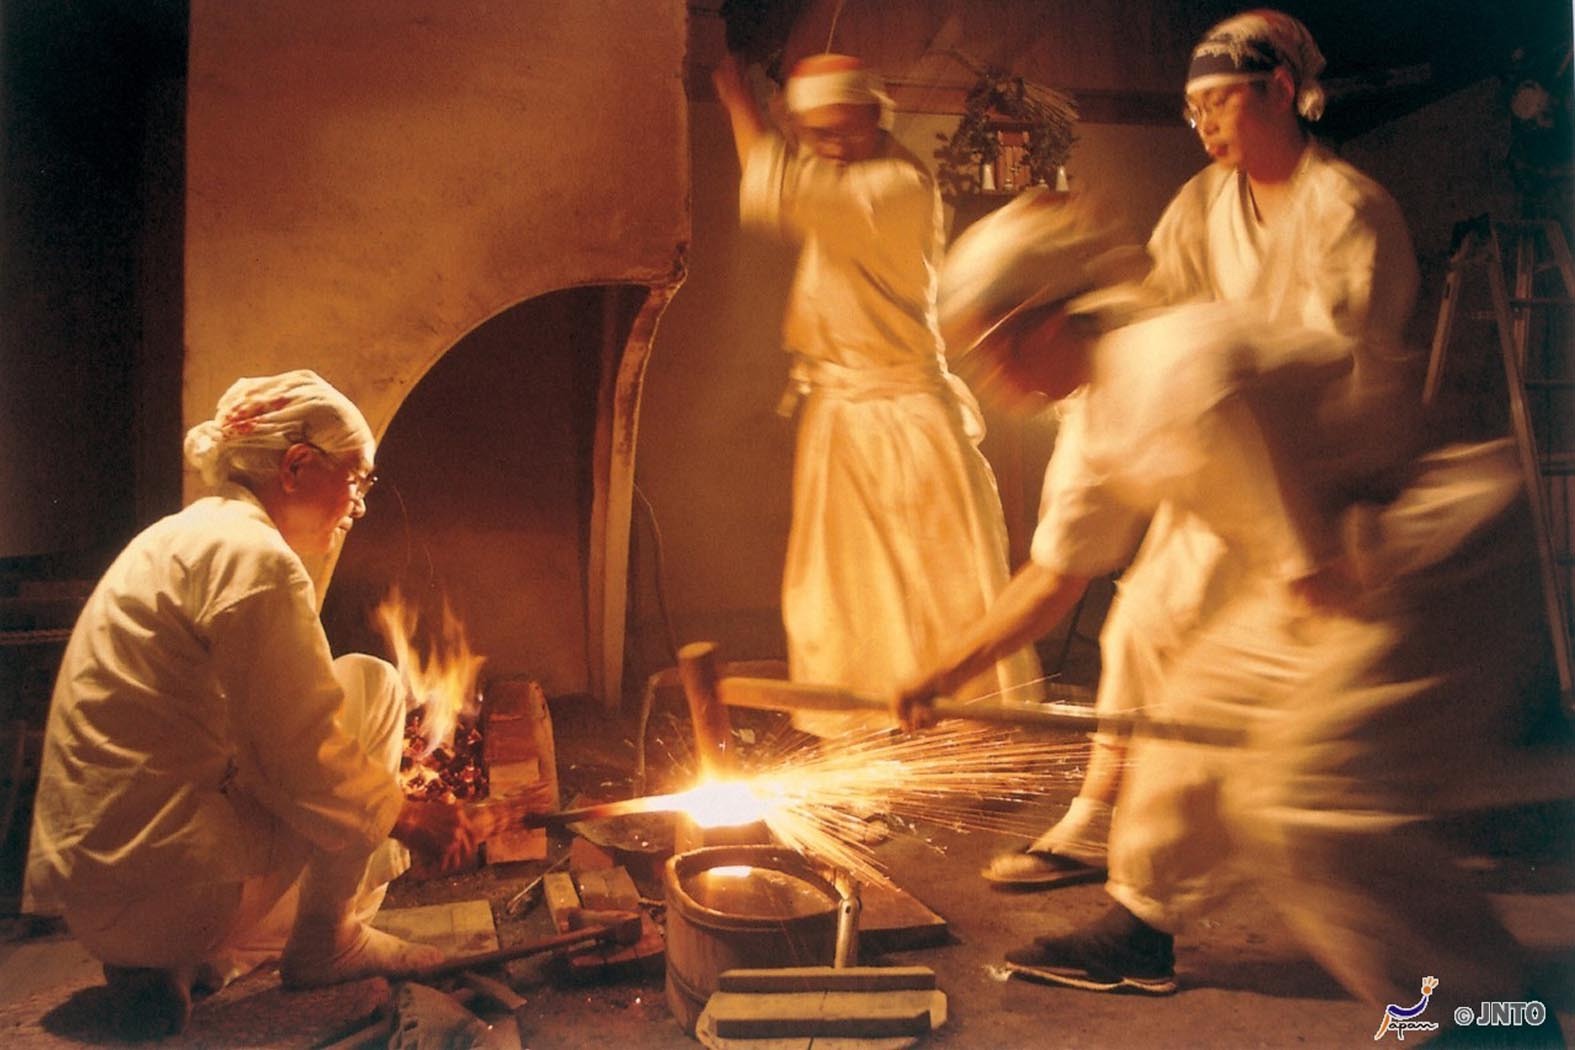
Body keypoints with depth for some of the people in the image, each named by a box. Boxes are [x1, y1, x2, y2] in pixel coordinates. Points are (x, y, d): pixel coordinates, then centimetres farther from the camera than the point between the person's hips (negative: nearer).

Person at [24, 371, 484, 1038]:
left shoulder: (185, 538, 15)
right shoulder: (252, 557, -16)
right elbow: (299, 763, -18)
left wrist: (391, 801, 19)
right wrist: (405, 817, -3)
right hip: (160, 878, -10)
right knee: (370, 685, -2)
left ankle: (170, 964, 12)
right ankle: (324, 943, 5)